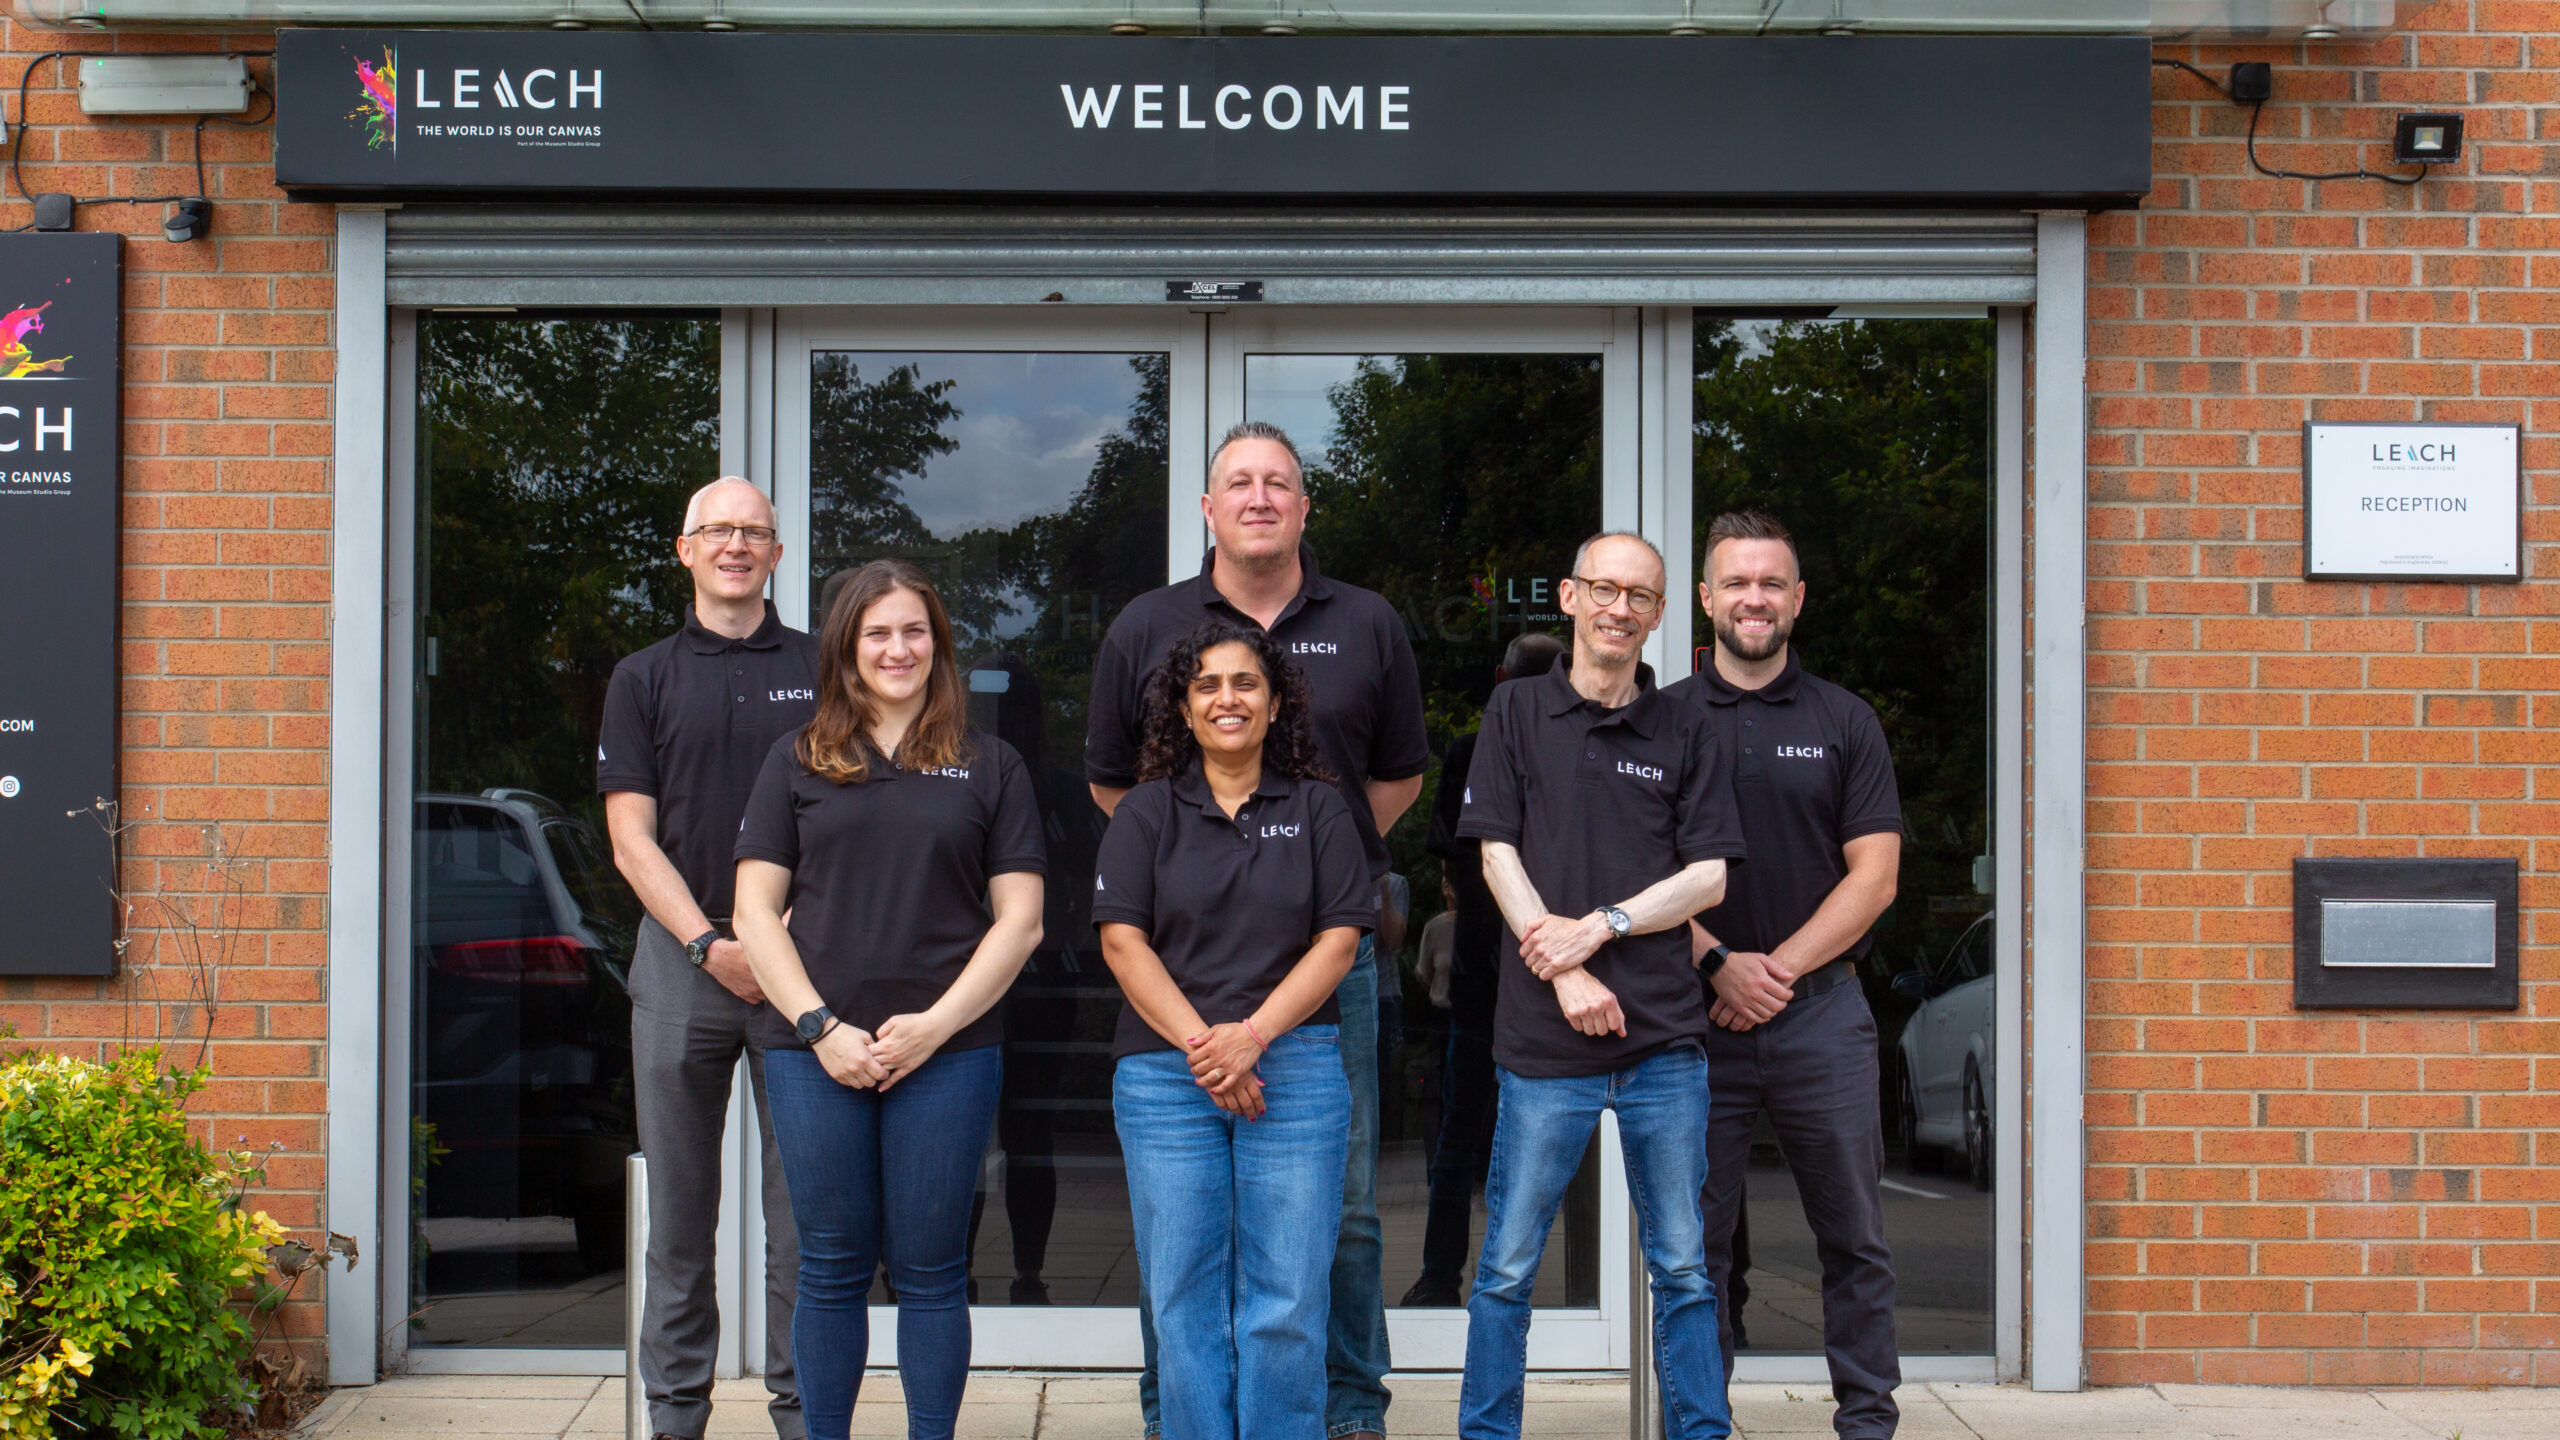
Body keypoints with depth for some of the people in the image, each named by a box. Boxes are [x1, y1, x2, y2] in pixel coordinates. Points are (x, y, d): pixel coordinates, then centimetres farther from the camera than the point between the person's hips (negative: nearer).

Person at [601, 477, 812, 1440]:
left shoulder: (821, 671, 10)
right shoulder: (642, 679, 11)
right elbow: (631, 839, 4)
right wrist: (709, 945, -8)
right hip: (681, 955, 1)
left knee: (805, 1207, 1)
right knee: (678, 1206, 5)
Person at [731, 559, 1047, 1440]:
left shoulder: (990, 766, 9)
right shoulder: (798, 761, 11)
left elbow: (1019, 919, 4)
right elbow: (756, 911, 6)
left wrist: (936, 1023, -7)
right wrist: (819, 1025, -6)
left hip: (949, 1050, -1)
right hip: (816, 1051, 1)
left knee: (930, 1271, 4)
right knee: (832, 1269, 6)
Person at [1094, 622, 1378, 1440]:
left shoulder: (1318, 810, 10)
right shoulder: (1146, 813, 10)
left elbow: (1339, 940, 2)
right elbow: (1122, 941, 1)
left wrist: (1252, 1036, -11)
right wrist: (1202, 1046, -11)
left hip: (1295, 1069, 0)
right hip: (1164, 1076, 0)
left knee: (1289, 1304, -3)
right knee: (1184, 1302, 2)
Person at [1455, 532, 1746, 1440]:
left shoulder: (1684, 733, 10)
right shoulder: (1518, 711, 8)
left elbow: (1709, 877, 4)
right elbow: (1498, 854, 1)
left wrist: (1598, 927, -10)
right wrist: (1566, 977, -9)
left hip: (1664, 1035, 1)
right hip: (1544, 1039, -1)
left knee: (1682, 1266, 7)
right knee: (1507, 1266, 3)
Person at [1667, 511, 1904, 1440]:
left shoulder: (1844, 721, 8)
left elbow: (1874, 875, 2)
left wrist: (1781, 966, -8)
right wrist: (1717, 965, -10)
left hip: (1821, 1011, 0)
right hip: (1695, 1015, 0)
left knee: (1853, 1239, 4)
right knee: (1693, 1243, 4)